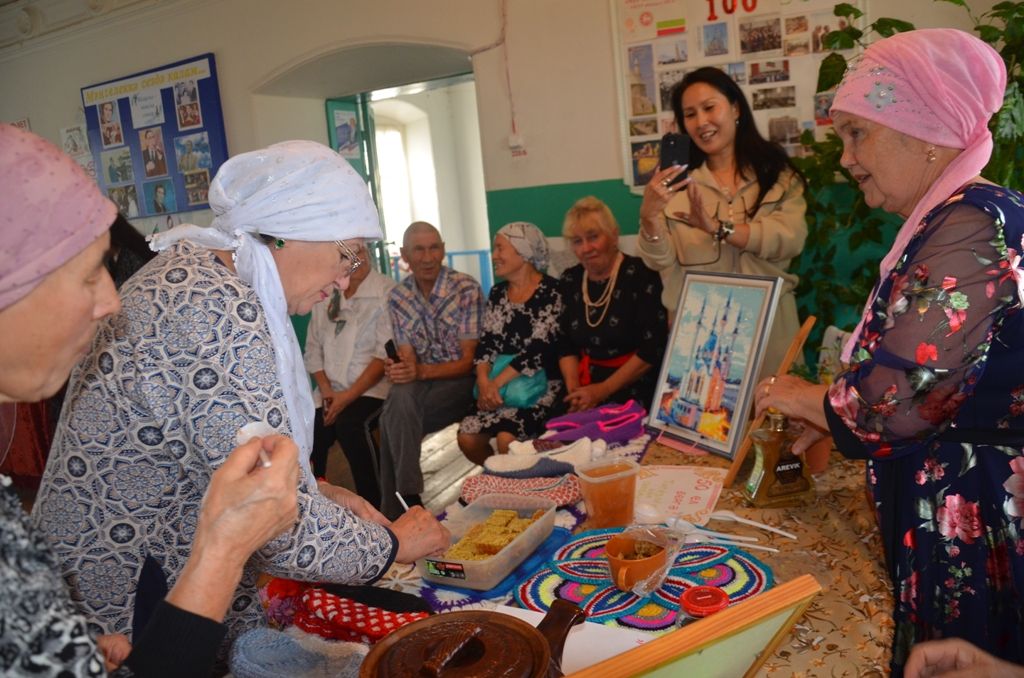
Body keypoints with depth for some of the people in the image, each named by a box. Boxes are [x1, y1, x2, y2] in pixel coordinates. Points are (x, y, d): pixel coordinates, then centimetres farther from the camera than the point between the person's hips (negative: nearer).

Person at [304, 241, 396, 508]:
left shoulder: (386, 292, -6)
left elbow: (385, 355, -12)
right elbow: (313, 348, 12)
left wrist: (349, 396, -16)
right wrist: (327, 391, -3)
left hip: (372, 387, -5)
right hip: (332, 390, 5)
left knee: (351, 424, -32)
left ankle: (376, 507, -18)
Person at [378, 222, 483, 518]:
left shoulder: (466, 289, -10)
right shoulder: (397, 297, 4)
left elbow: (469, 361, -12)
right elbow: (407, 358, 1)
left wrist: (420, 371, -26)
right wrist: (398, 369, -24)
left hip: (461, 381, -4)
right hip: (421, 383, 4)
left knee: (395, 416, -28)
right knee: (400, 397, -30)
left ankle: (394, 509, -18)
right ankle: (407, 499, -19)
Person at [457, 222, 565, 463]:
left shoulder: (551, 292, -11)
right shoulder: (498, 293, 10)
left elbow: (539, 350, -18)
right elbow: (487, 343, 4)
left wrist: (495, 383, -17)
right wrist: (484, 381, -14)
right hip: (504, 386, 6)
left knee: (507, 438, -27)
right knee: (467, 436, -11)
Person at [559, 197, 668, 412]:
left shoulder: (641, 275, -9)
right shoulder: (570, 281, 7)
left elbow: (653, 348, -13)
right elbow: (566, 345, 11)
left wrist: (604, 390, -13)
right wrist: (573, 387, -5)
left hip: (636, 393, -4)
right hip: (588, 388, 4)